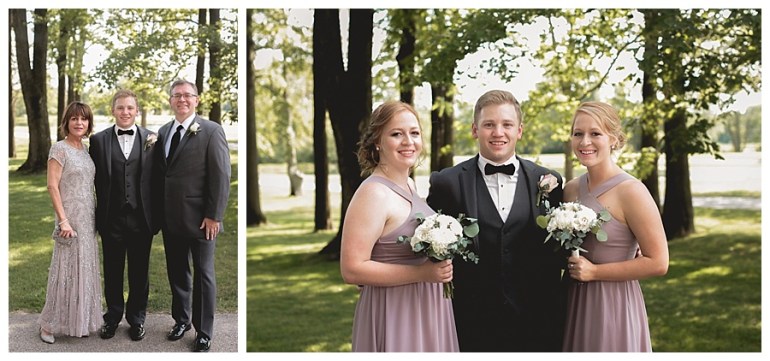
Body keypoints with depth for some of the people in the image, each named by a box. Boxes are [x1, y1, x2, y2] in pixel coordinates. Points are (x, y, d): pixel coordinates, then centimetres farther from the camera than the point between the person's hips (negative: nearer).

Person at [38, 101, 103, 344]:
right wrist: (63, 220, -18)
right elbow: (52, 186, -14)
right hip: (70, 218, -7)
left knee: (85, 268, 11)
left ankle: (79, 320, 22)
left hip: (88, 219, 7)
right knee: (66, 269, -2)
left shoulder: (85, 149, 10)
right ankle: (49, 324, 10)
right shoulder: (59, 149, -10)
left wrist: (95, 217, 12)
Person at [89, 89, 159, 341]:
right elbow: (94, 180, 1)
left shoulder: (151, 139, 0)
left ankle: (136, 318, 27)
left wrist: (156, 216, -4)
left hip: (141, 218, 0)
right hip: (111, 218, 0)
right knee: (113, 271, 12)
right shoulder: (99, 140, 1)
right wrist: (96, 216, -3)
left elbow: (156, 179, 0)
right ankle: (113, 317, 29)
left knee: (139, 272, 11)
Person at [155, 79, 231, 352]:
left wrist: (213, 216, -15)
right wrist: (160, 212, 6)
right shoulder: (163, 132, 9)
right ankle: (181, 320, 31)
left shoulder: (211, 131, -8)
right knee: (176, 272, 15)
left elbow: (221, 177, -12)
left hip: (200, 219, -5)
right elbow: (160, 173, 12)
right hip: (170, 218, 5)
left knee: (203, 275, 6)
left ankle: (204, 332, 16)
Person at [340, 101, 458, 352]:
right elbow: (352, 269, -22)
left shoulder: (409, 185, 7)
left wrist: (439, 268, 5)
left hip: (427, 310, 8)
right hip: (394, 315, -8)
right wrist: (422, 273, -23)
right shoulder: (373, 193, -18)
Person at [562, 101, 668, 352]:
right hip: (575, 304, 6)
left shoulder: (631, 191, -15)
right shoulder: (570, 189, 4)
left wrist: (594, 272, -16)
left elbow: (658, 263, -16)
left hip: (614, 305, -6)